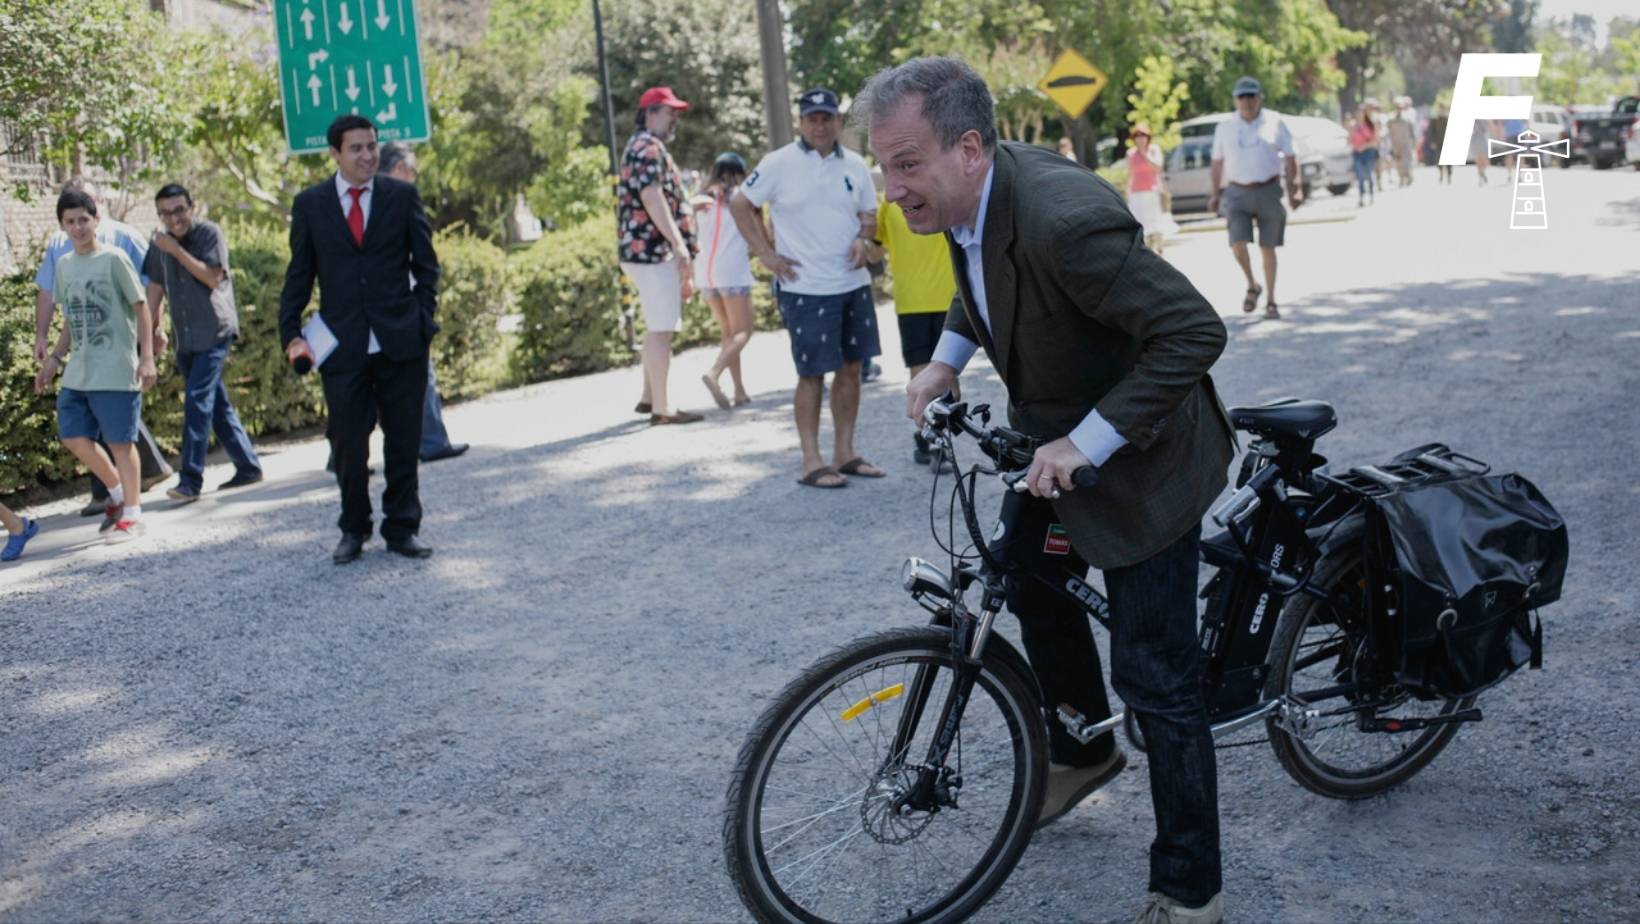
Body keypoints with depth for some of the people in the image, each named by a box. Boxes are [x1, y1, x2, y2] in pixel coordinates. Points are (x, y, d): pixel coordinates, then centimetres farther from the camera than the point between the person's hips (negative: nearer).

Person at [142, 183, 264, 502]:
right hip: (185, 337, 7)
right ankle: (248, 466, 20)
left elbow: (212, 277, -17)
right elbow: (156, 287, 17)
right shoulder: (161, 243, 9)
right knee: (216, 403, 10)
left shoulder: (210, 234, -7)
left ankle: (190, 479, -15)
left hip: (214, 330, -6)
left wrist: (176, 251, -17)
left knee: (197, 400, -15)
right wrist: (155, 328, 15)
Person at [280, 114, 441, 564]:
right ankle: (353, 530, 20)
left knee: (403, 442, 6)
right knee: (348, 445, 5)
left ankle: (402, 528, 17)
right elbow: (299, 274, 7)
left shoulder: (402, 196, 5)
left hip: (401, 341, 0)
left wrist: (422, 320, -2)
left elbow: (426, 265, 7)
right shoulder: (310, 203, 5)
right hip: (342, 344, 0)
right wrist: (291, 333, 0)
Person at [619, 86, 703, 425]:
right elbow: (652, 197, -23)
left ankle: (650, 397, 24)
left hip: (647, 250, 11)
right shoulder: (648, 147, -11)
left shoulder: (647, 148, 23)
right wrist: (679, 244, -28)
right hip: (653, 249, -11)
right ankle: (662, 408, -8)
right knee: (660, 328, -9)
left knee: (658, 327, 17)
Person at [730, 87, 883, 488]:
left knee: (852, 367, 10)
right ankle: (812, 462, 4)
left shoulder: (854, 165, 8)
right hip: (805, 288, -5)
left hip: (853, 283, 6)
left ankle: (845, 452, 21)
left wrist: (863, 239, -5)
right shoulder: (779, 164, -6)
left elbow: (869, 214, 17)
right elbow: (740, 205, 0)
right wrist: (766, 254, -5)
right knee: (812, 374, -3)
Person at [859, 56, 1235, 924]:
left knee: (1153, 674, -3)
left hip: (1136, 453, -9)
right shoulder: (967, 197, -8)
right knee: (1030, 583, 25)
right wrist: (947, 358, 3)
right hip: (1050, 434, 9)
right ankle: (1081, 750, 51)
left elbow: (1194, 331, -33)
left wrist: (1086, 445, -32)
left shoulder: (1062, 218, -35)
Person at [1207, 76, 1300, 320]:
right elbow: (1217, 163, 12)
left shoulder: (1275, 123, 0)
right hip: (1237, 193, 1)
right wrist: (1215, 194, 7)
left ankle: (1271, 300, 13)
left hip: (1269, 191, -1)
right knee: (1238, 244, -14)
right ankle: (1252, 286, 11)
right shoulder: (1225, 128, 6)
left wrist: (1293, 189, -7)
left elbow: (1290, 158, 1)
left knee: (1267, 248, 4)